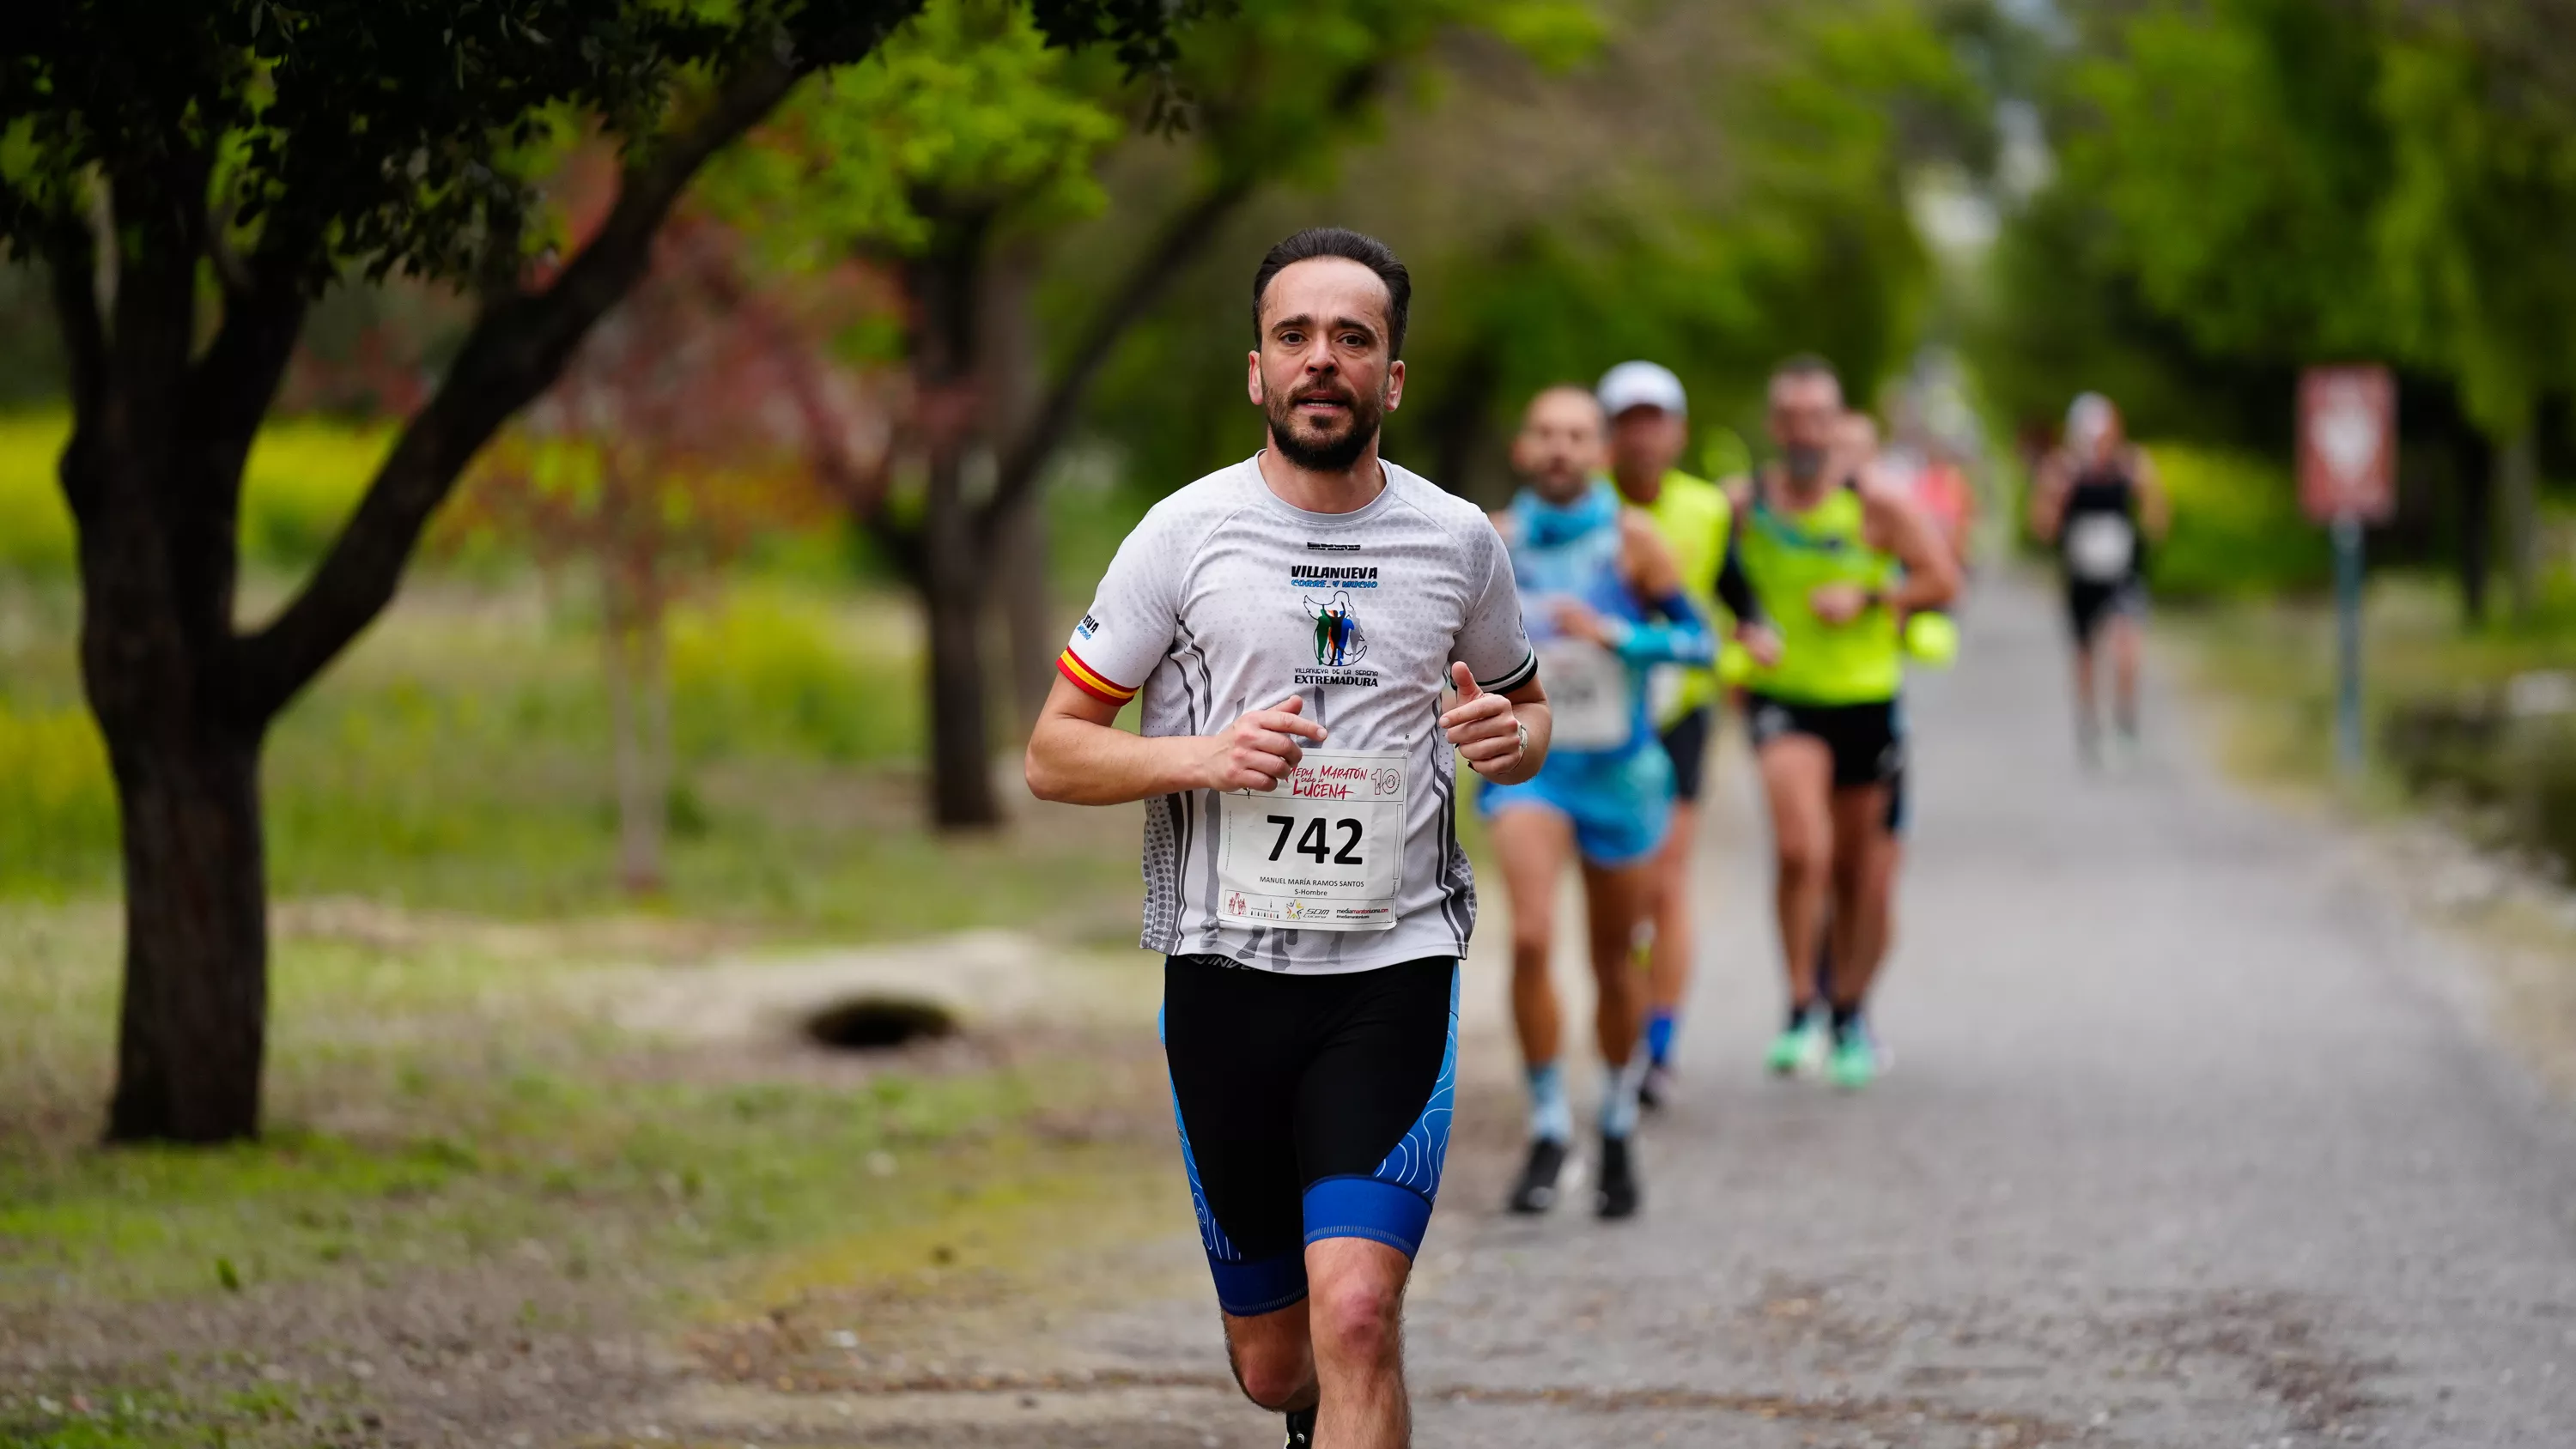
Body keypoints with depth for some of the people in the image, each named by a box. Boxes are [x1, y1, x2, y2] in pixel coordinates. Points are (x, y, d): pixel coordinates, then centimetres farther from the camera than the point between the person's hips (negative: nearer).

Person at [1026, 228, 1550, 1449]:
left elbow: (1525, 710, 21)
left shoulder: (1457, 542, 4)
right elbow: (1052, 755, 2)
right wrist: (1202, 757, -16)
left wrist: (1512, 738, -4)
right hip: (1226, 970, 1)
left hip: (1395, 969, -1)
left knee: (1355, 1317, -21)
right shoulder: (1185, 534, -1)